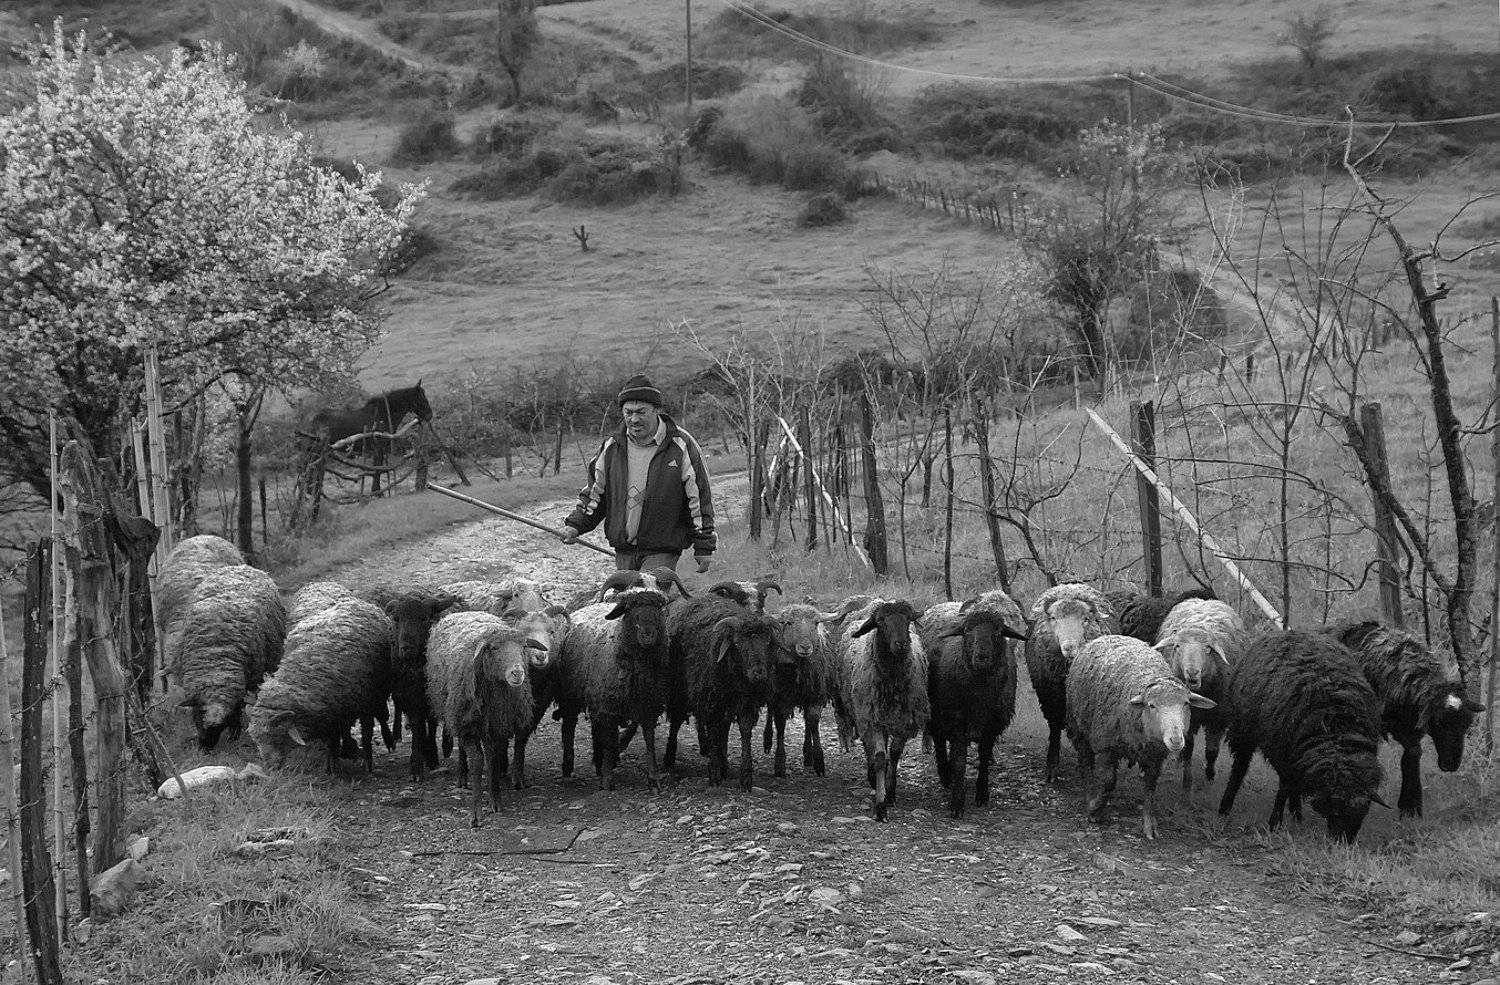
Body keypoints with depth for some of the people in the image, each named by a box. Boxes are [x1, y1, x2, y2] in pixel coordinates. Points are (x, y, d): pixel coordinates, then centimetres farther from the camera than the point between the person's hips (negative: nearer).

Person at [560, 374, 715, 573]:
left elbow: (699, 499, -1)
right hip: (623, 553, 5)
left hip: (662, 552, -5)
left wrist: (704, 549, -1)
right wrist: (575, 525, 1)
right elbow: (595, 493, 16)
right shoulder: (611, 447, 7)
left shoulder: (681, 446, -5)